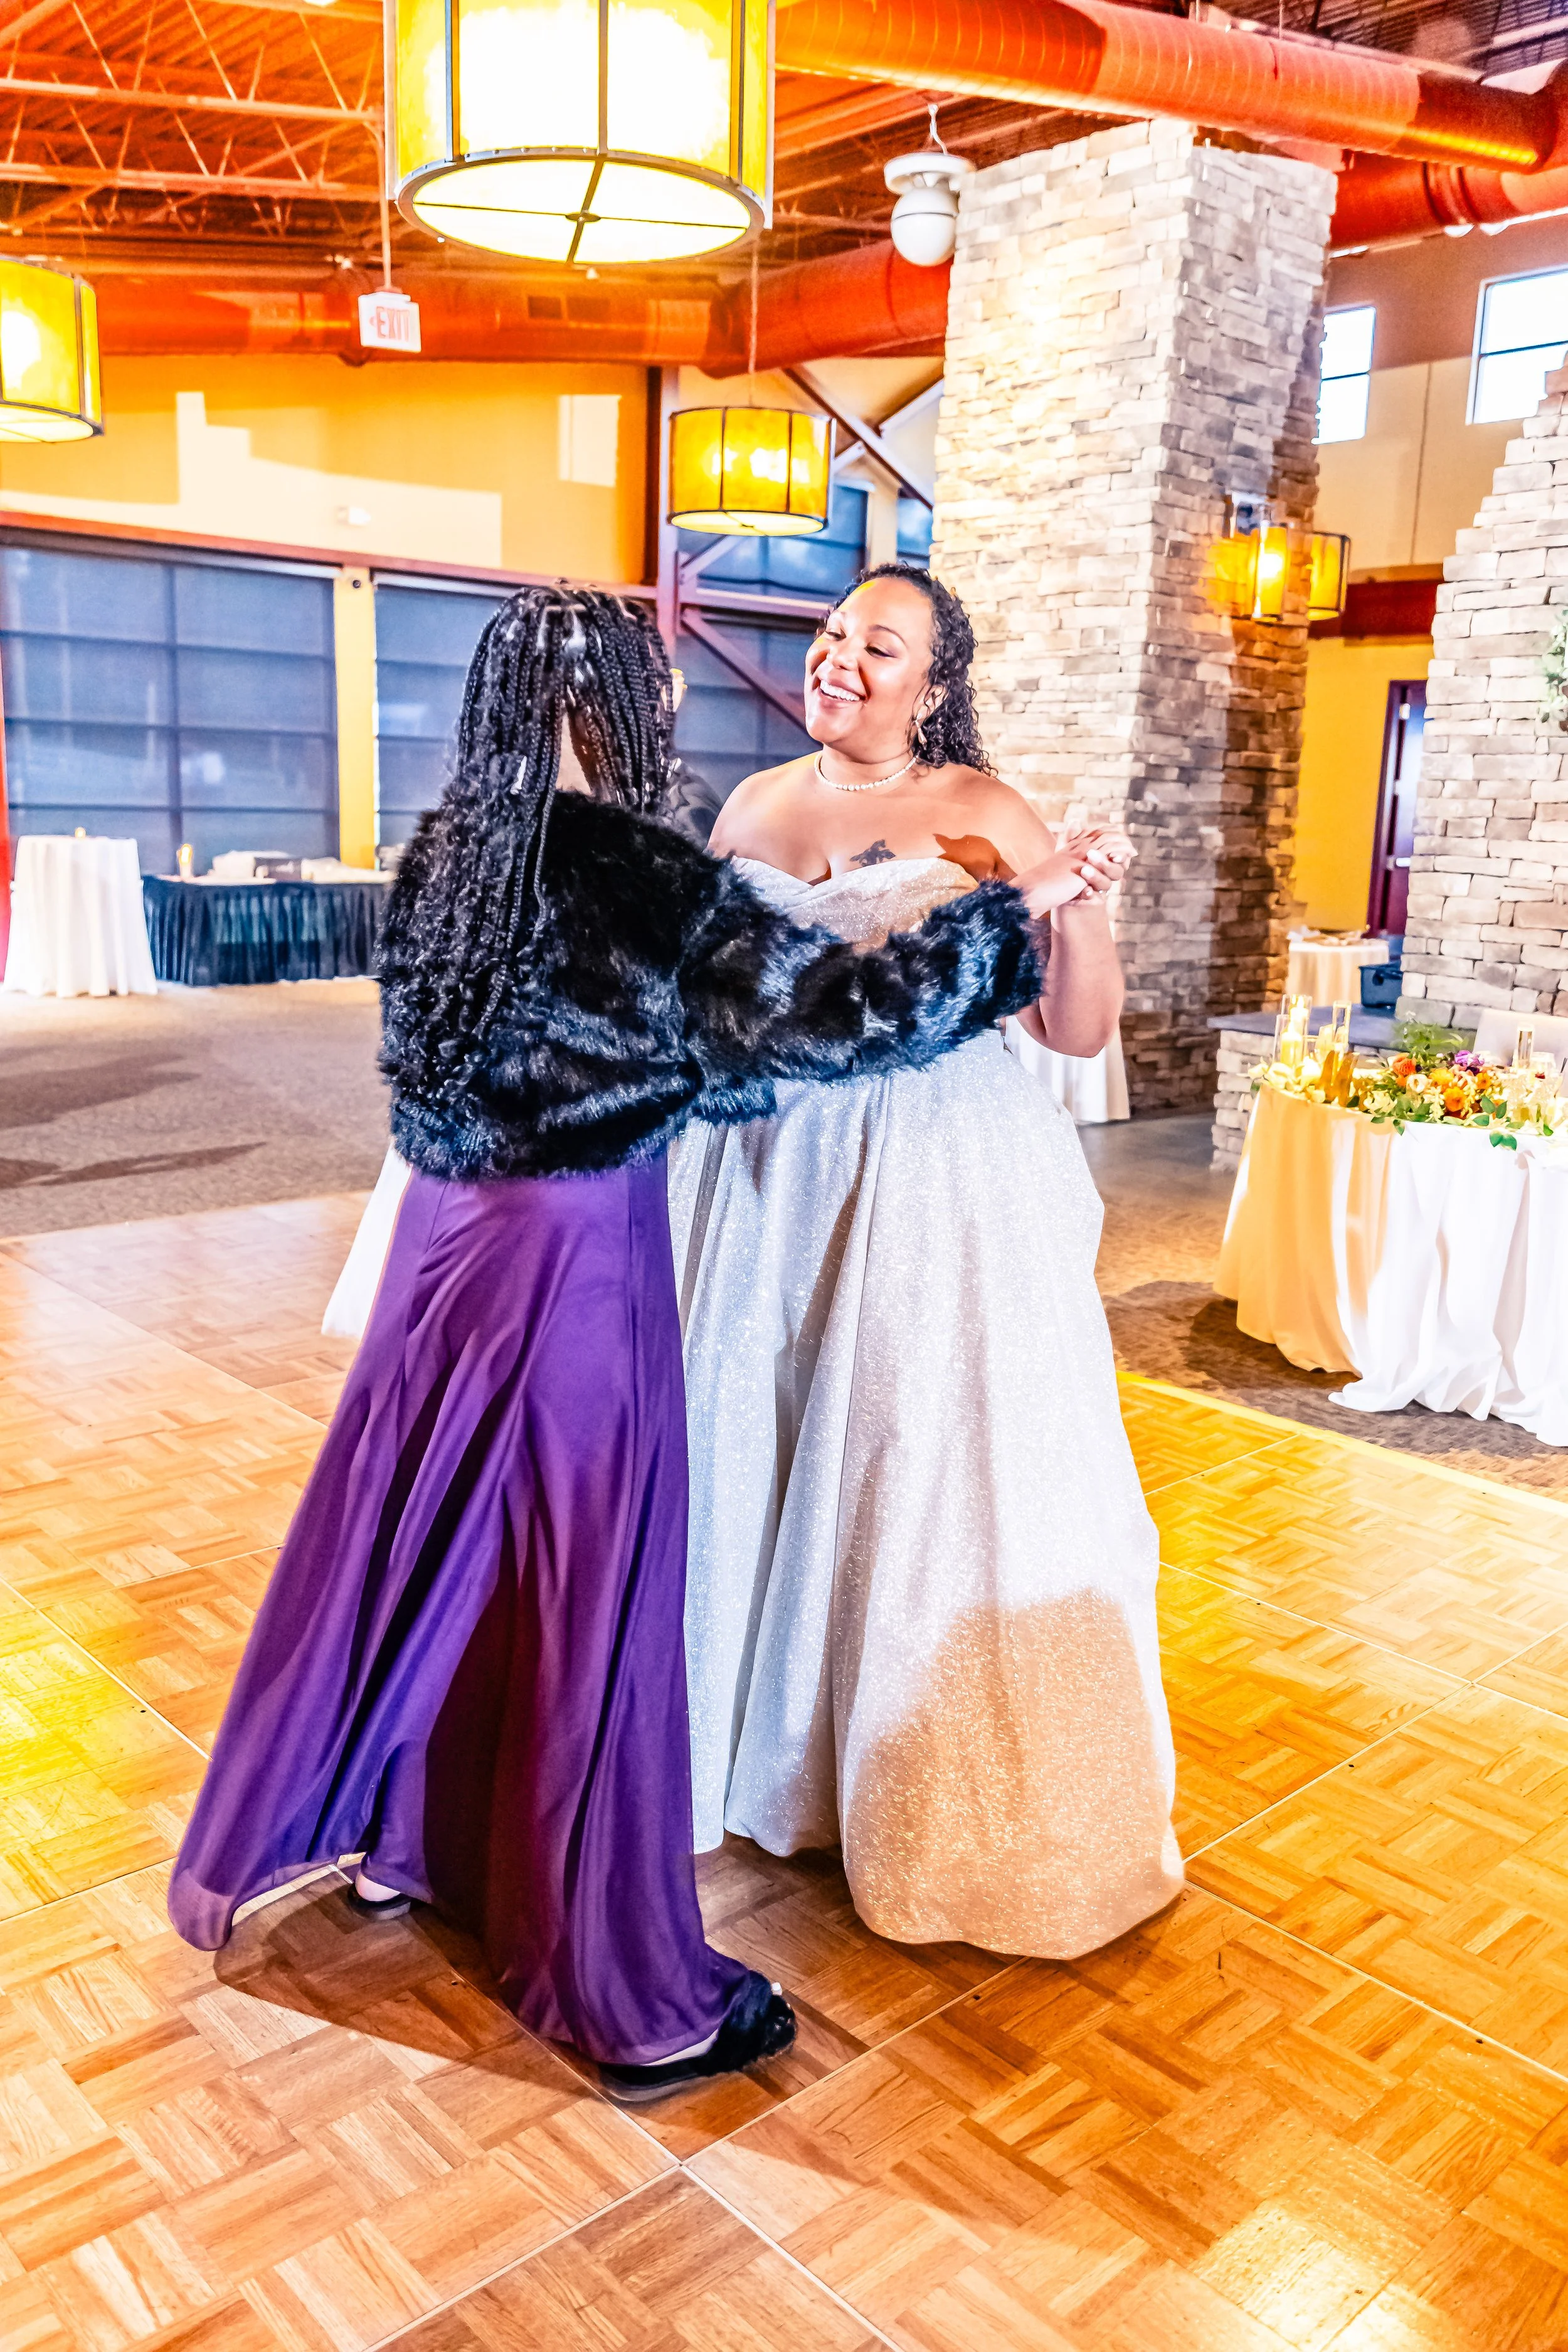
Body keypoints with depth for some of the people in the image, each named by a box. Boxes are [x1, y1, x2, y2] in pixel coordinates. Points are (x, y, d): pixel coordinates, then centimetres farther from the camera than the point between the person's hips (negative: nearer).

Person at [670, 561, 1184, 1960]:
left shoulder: (984, 819, -5)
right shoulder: (756, 808, 9)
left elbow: (1080, 1031, -7)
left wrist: (1085, 905, -23)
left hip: (938, 1186, -5)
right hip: (767, 1172, 5)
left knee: (928, 1468, 1)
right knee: (752, 1450, 13)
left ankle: (956, 1806, 22)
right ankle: (766, 1741, 36)